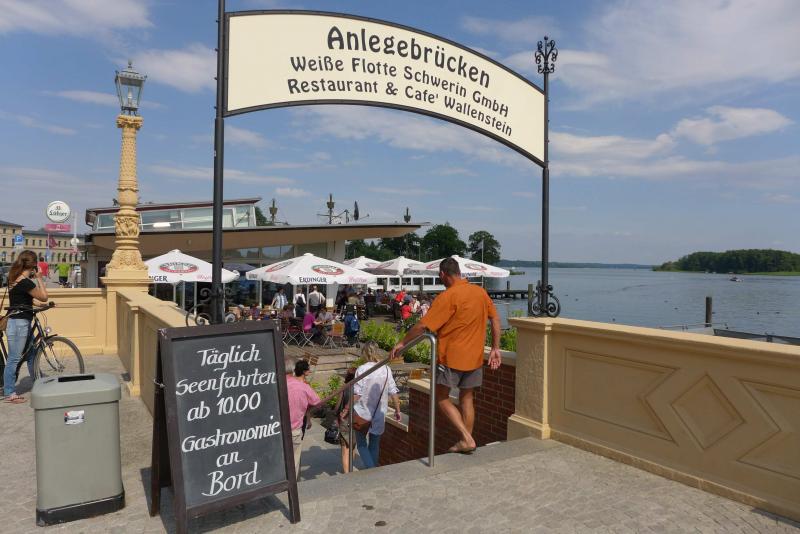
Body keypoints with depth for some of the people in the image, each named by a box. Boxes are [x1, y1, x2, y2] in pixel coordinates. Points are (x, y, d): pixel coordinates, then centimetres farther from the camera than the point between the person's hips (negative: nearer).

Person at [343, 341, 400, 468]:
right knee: (374, 445, 18)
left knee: (361, 444, 11)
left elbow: (357, 394, -17)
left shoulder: (361, 370, -15)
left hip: (363, 413, -4)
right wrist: (397, 410, 11)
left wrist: (346, 409, -9)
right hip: (379, 414, 4)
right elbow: (393, 392, 0)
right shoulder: (386, 369, -3)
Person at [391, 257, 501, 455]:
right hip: (475, 357, 7)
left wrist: (402, 342, -5)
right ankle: (464, 444, 22)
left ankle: (467, 438, -1)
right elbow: (495, 319, 8)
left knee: (442, 398, 8)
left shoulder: (448, 296, -16)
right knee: (467, 399, 16)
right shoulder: (480, 292, 3)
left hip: (451, 357, -6)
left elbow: (422, 326, -17)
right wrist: (495, 348, 14)